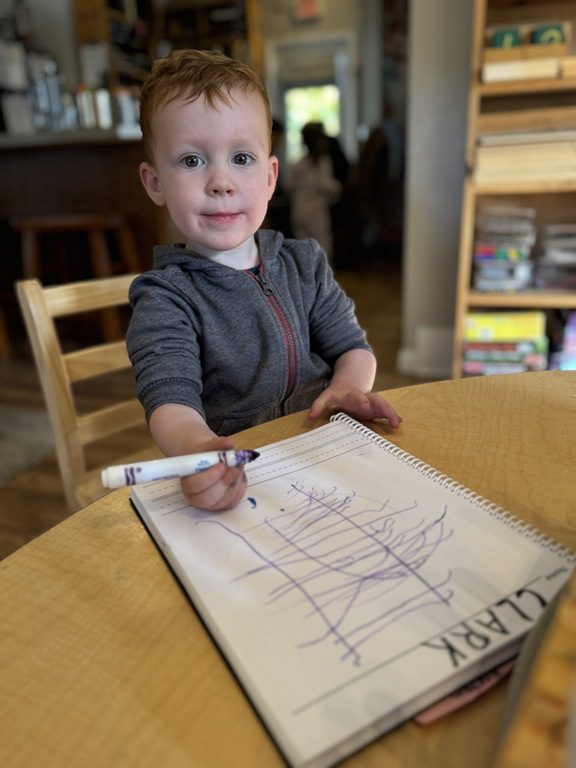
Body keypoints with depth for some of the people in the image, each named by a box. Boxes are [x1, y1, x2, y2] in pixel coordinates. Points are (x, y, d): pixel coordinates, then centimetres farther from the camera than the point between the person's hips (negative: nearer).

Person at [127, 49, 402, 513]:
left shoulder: (305, 262, 10)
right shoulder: (163, 297, -5)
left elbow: (352, 347, 14)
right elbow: (171, 398, -19)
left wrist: (348, 386, -10)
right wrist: (198, 447, -42)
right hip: (231, 481, -3)